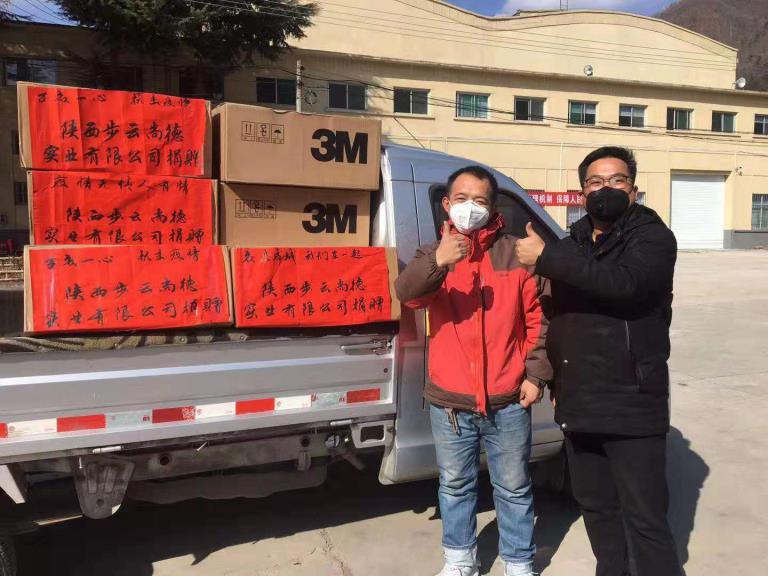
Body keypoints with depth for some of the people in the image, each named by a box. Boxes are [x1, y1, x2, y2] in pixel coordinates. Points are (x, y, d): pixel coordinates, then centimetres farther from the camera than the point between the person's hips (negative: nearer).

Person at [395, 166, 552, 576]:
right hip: (450, 401, 1)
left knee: (513, 488, 14)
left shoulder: (516, 253, -1)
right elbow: (407, 293, -21)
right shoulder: (433, 255, 1)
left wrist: (536, 373, -4)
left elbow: (539, 317, 2)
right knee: (455, 485, 18)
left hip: (507, 402, -1)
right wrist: (438, 262, -39)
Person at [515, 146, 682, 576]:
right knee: (595, 505, 19)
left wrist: (547, 258, -26)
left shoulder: (653, 237, -7)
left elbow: (626, 283, -29)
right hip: (578, 403, 7)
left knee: (645, 517, -1)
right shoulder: (572, 245, 13)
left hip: (632, 404, -6)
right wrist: (557, 382, 19)